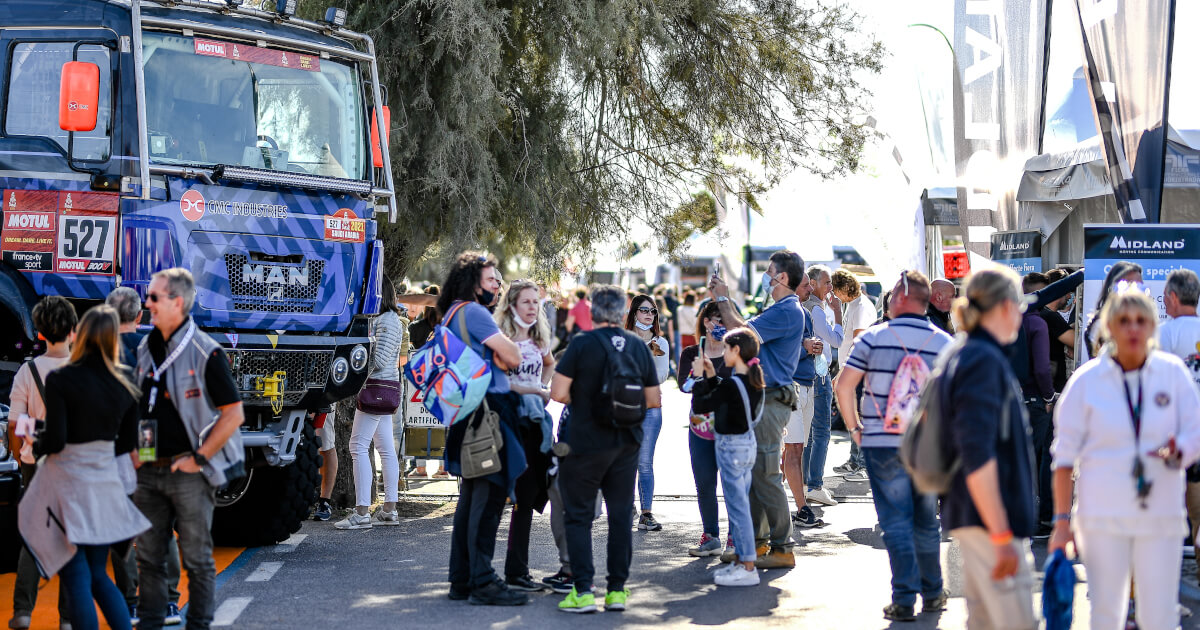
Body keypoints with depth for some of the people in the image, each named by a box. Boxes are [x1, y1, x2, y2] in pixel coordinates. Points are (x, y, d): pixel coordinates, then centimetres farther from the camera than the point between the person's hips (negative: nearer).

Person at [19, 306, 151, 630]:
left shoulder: (60, 379, -13)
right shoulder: (124, 386, 1)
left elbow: (55, 440, -16)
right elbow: (127, 444, 8)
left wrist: (37, 446, 5)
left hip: (67, 485, -5)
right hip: (105, 483, 5)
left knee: (77, 580, 2)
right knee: (98, 576, 18)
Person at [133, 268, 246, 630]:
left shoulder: (205, 352, -11)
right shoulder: (145, 349, 10)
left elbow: (234, 413, -12)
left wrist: (199, 458, -13)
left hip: (188, 471, -6)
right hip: (148, 471, 6)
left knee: (197, 558, 3)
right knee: (149, 556, 11)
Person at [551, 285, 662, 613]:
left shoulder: (582, 344, -11)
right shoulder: (639, 346, 1)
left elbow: (558, 392, -15)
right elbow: (654, 399, 5)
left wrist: (578, 401, 5)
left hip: (584, 442, -4)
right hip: (626, 443, 4)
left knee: (579, 517, 4)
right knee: (621, 515, 11)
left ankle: (583, 591, -3)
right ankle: (617, 589, 12)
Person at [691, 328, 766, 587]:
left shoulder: (732, 385, -22)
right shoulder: (753, 381, 4)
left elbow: (699, 406, -16)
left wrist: (700, 377, -6)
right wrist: (711, 376, 11)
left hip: (731, 447, -9)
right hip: (747, 443, 9)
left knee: (737, 506, -4)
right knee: (740, 505, 16)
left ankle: (748, 568, -1)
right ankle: (742, 561, 23)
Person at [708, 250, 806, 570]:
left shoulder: (788, 311, -16)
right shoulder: (780, 309, 19)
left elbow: (742, 333, -22)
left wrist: (722, 299, -10)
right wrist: (724, 297, 22)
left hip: (770, 402, -11)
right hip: (760, 399, 11)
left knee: (765, 475, -9)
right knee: (752, 472, 15)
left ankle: (782, 549, -4)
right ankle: (757, 541, 23)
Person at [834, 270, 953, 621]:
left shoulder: (874, 337, -4)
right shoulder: (945, 343, 2)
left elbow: (844, 386, -7)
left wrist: (854, 428, 4)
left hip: (883, 444, -2)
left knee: (896, 523, 1)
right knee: (926, 523, 15)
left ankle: (904, 600, -2)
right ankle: (932, 594, 24)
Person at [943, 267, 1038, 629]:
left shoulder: (961, 356, 16)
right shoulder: (985, 360, -15)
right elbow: (977, 456, -22)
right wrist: (1001, 536, -23)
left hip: (973, 515, 10)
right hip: (991, 518, -10)